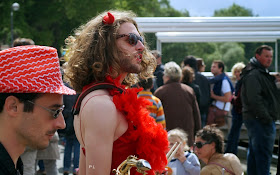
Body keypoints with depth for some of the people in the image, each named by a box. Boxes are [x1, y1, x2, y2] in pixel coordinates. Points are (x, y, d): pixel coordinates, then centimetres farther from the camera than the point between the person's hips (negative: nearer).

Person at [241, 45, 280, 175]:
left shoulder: (262, 73, 21)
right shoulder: (253, 74, -14)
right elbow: (254, 99, -22)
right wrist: (266, 118, -21)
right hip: (260, 120, -11)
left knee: (254, 152, 16)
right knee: (263, 154, -11)